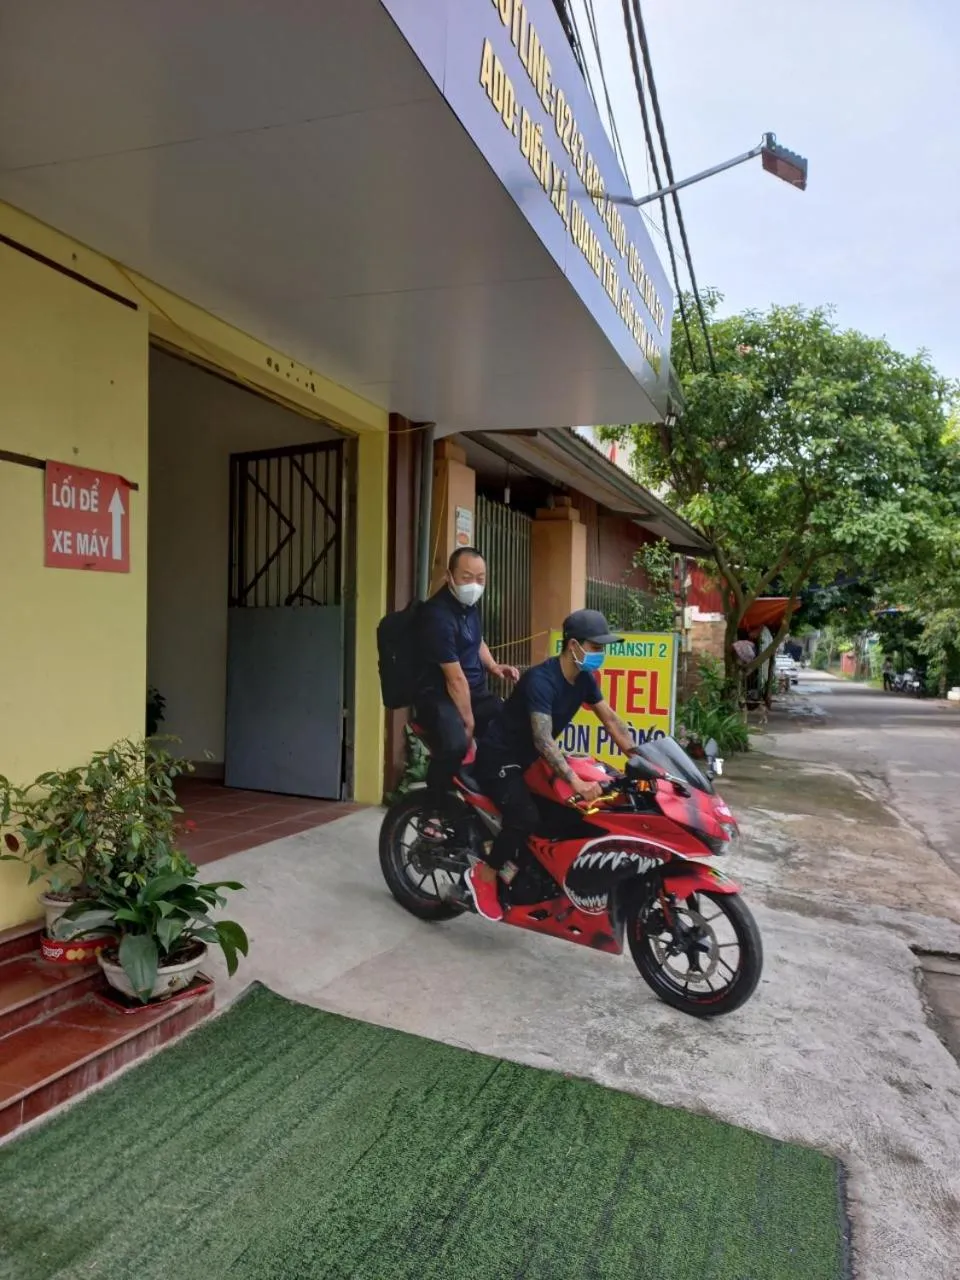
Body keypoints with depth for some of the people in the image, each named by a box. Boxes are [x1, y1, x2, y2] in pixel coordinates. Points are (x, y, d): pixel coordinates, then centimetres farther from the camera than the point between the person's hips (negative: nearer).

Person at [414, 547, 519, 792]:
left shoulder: (469, 603, 5)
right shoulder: (438, 615, -22)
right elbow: (456, 679, -22)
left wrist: (493, 667, 6)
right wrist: (469, 723, -19)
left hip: (475, 692, 9)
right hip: (439, 696, -8)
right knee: (455, 746, -34)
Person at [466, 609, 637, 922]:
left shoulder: (584, 678, -1)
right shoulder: (541, 679, -29)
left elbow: (611, 720, 2)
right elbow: (543, 740, -36)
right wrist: (576, 782, -46)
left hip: (530, 758, 9)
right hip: (498, 757, -9)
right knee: (526, 816, -28)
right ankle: (484, 874, -5)